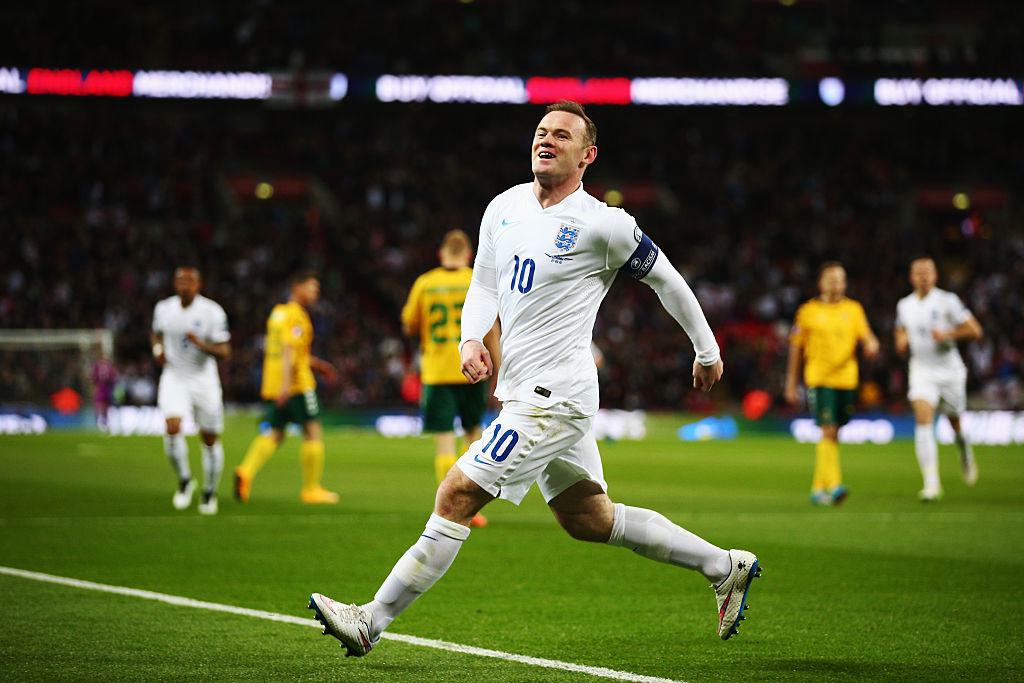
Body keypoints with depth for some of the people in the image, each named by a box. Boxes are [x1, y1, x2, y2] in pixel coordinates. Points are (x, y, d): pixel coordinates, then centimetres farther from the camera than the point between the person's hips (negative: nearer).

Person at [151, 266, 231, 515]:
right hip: (174, 379, 1)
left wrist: (202, 345, -28)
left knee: (210, 439, 5)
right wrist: (158, 348, -1)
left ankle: (210, 492, 25)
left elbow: (225, 352, -11)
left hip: (204, 380, -1)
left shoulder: (212, 312, -11)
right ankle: (184, 480, 1)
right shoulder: (163, 308, -1)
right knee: (172, 427, -21)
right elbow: (156, 333, 21)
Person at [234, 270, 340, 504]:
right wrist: (287, 383, -30)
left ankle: (247, 470, -16)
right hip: (298, 385, -8)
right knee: (313, 432, 2)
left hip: (271, 386, 8)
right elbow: (288, 349, -22)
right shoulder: (296, 316, -11)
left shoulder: (277, 313, 17)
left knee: (274, 434, 7)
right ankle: (311, 488, 5)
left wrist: (317, 364, 32)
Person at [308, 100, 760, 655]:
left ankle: (371, 622, -6)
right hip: (522, 394, 9)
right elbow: (484, 286, 19)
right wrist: (472, 339, -2)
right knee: (589, 520, 16)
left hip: (554, 396, -9)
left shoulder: (602, 224, -10)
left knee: (456, 497, -11)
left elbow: (666, 278, 2)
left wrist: (707, 352, 12)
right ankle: (725, 567, 28)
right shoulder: (503, 208, 10)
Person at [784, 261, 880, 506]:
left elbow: (866, 335, 2)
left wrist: (871, 345, -23)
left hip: (847, 378, 4)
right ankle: (833, 485, -23)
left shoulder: (853, 309, 10)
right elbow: (796, 348, 6)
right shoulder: (808, 311, 2)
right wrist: (791, 383, 5)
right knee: (828, 431, -16)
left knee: (833, 435, 9)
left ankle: (818, 488, 19)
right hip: (819, 378, -4)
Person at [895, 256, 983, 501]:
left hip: (949, 370, -2)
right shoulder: (904, 305, 5)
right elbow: (901, 331, 25)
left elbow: (975, 330, -8)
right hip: (921, 372, 2)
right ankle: (931, 483, -22)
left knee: (955, 423, 11)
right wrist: (901, 341, 2)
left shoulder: (947, 301, -8)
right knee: (923, 421, -18)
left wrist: (947, 334, -20)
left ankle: (965, 453, 49)